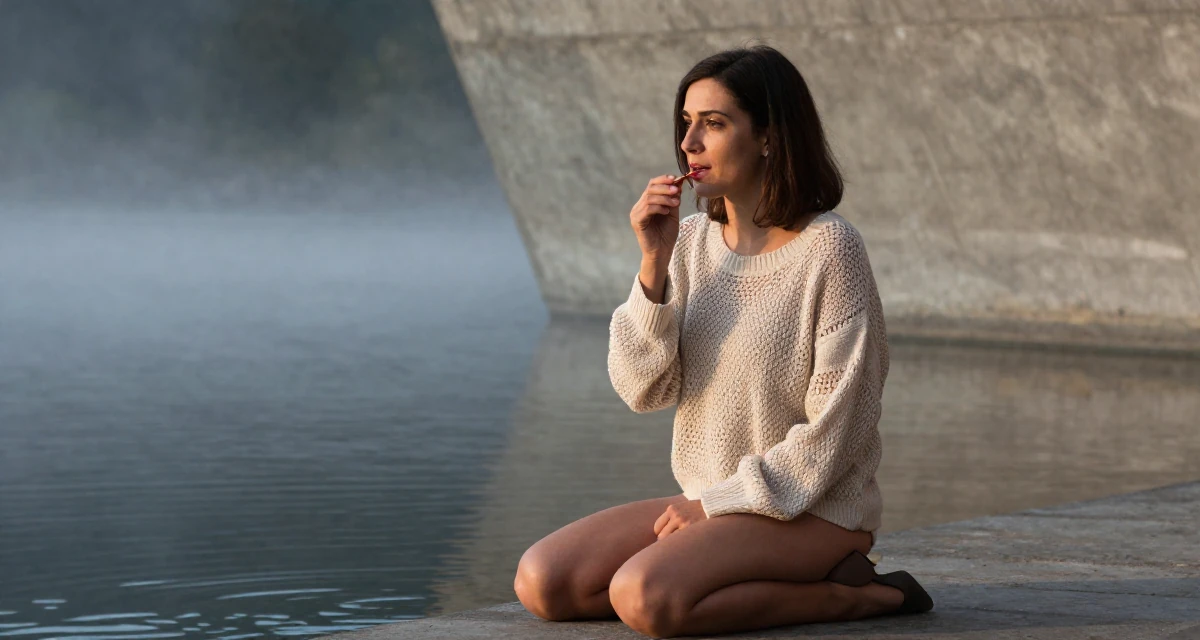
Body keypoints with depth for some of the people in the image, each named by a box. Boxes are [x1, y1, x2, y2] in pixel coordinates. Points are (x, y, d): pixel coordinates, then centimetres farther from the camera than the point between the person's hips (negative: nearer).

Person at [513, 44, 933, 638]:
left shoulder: (828, 248, -14)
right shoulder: (691, 241, 5)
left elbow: (834, 429, -14)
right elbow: (643, 390, -2)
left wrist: (717, 503, -12)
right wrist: (654, 264, -13)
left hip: (812, 514, -7)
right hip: (711, 503, 7)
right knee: (542, 582, -9)